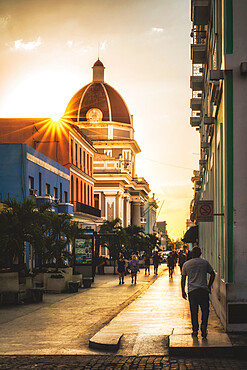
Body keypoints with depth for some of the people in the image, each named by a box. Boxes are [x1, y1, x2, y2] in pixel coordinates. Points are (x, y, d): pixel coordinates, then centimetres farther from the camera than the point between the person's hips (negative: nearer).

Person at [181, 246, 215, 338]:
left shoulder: (186, 264, 4)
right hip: (204, 289, 0)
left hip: (192, 290, 1)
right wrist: (209, 286, 15)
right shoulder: (205, 262, 3)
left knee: (194, 311, 7)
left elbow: (183, 279, 5)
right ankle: (204, 325, -11)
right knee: (205, 310, 8)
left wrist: (183, 291, 12)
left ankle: (195, 330, 8)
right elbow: (213, 274, 6)